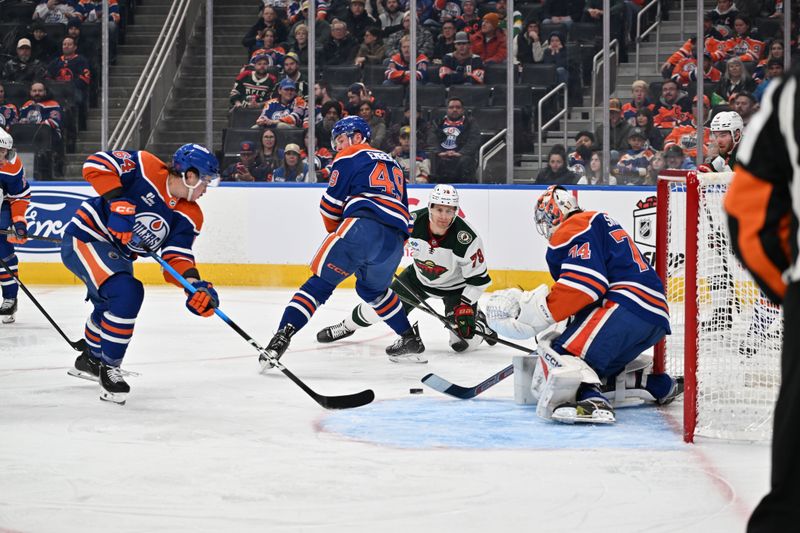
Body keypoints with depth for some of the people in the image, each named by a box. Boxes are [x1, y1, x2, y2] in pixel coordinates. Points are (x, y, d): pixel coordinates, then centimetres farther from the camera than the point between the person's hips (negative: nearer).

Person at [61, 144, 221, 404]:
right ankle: (109, 369, -11)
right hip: (85, 238, -9)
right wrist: (118, 201, -36)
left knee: (110, 308, 29)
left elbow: (176, 257, -10)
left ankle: (91, 360, 58)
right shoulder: (146, 167, -22)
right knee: (126, 294, -27)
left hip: (117, 255, 9)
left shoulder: (189, 216, -4)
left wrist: (194, 284, -29)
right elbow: (96, 164, -27)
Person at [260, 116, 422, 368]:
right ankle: (410, 339, 30)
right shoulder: (393, 164, 34)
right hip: (394, 239, 6)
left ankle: (283, 336, -18)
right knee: (373, 289, 31)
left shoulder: (349, 158, 13)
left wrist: (335, 232, 24)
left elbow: (331, 204, 7)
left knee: (320, 284, -4)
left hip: (362, 226, -6)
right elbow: (404, 210, 31)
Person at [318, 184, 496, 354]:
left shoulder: (468, 239, -32)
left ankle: (477, 322, 21)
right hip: (419, 275, 3)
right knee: (377, 304, 1)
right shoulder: (414, 221, -25)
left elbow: (478, 278, -21)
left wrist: (465, 307, -27)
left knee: (464, 341, -15)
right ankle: (346, 326, 32)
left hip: (456, 286, -3)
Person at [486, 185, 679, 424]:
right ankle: (658, 385, 20)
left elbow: (585, 283, -16)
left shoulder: (575, 228, -1)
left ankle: (591, 401, -47)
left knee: (560, 352, -21)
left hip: (626, 306, -10)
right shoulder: (600, 223, 31)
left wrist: (537, 313, -15)